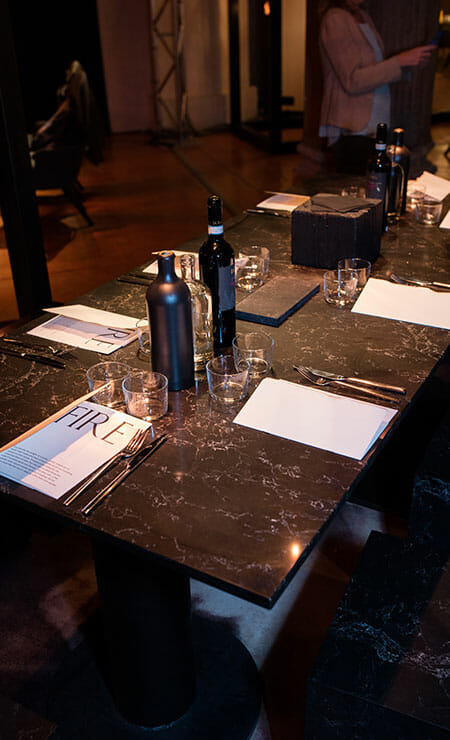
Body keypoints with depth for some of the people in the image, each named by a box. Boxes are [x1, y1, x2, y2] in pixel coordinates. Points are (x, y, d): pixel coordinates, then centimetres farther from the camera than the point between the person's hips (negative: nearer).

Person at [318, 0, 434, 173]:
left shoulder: (364, 17, 17)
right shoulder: (335, 19, -10)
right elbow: (352, 81, -16)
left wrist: (409, 61, 5)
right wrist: (400, 61, -16)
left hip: (369, 125, 8)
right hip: (350, 128, -8)